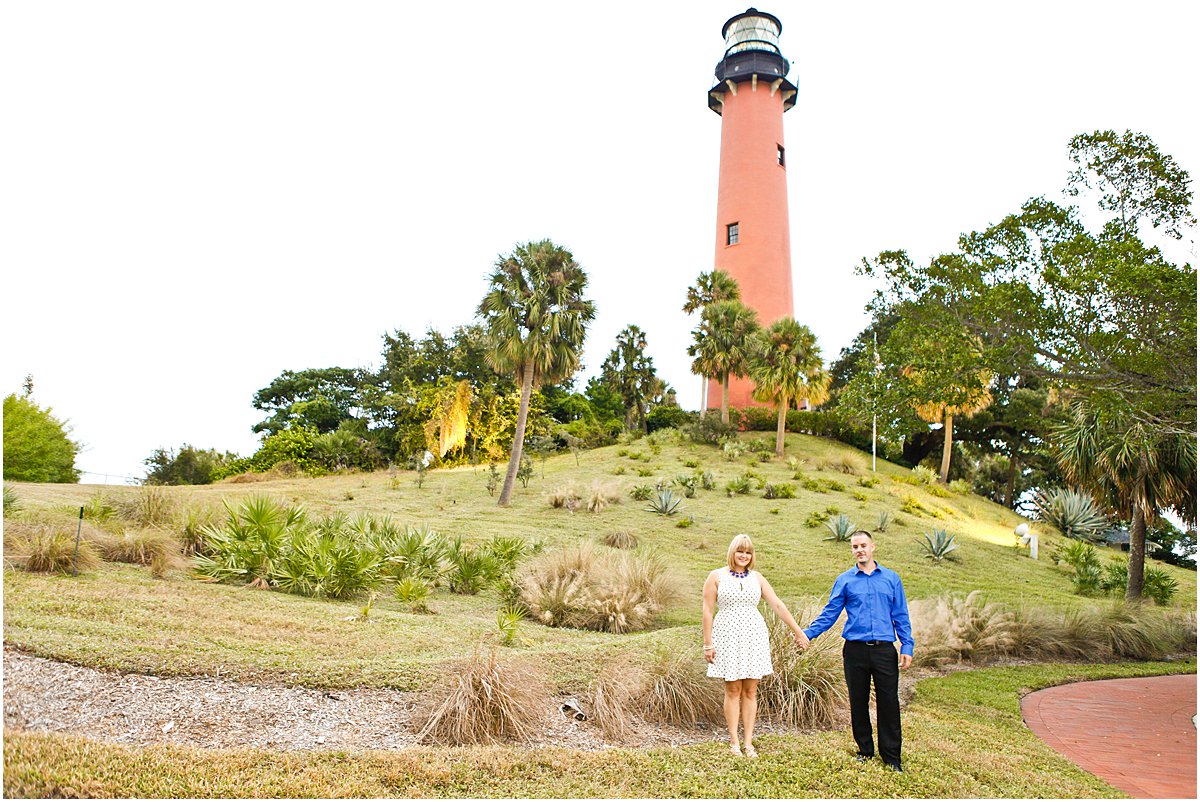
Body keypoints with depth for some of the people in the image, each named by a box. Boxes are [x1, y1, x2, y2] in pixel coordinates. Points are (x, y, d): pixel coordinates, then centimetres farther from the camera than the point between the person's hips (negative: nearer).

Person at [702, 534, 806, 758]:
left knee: (750, 691, 5)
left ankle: (748, 742, 13)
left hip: (754, 636, 3)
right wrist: (708, 644, -6)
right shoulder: (717, 577, -1)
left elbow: (777, 605, 8)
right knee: (733, 691, 1)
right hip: (728, 636, -3)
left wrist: (796, 629, 5)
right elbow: (707, 611, -2)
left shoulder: (757, 578, 8)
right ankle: (734, 742, 10)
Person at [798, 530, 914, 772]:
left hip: (884, 650, 0)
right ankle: (865, 751, 23)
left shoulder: (891, 578, 8)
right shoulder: (844, 580, 5)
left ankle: (892, 757, 13)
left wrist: (907, 646, 0)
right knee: (858, 702, 8)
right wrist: (808, 633, -6)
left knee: (888, 703, 1)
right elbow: (830, 613, 5)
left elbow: (901, 616, 9)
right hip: (855, 650, 0)